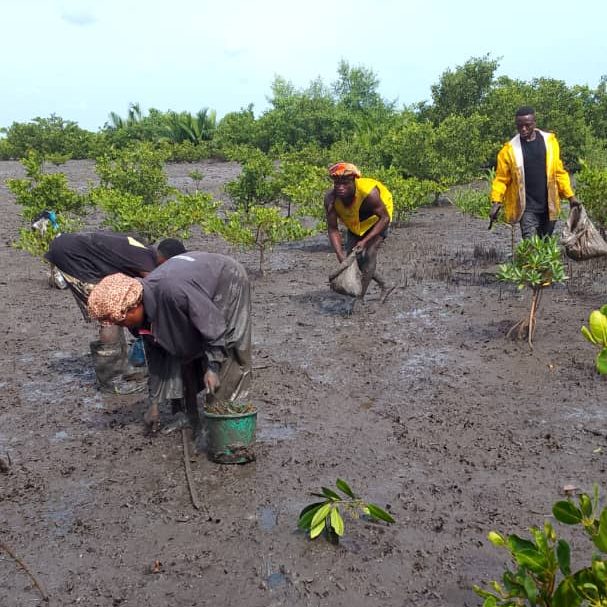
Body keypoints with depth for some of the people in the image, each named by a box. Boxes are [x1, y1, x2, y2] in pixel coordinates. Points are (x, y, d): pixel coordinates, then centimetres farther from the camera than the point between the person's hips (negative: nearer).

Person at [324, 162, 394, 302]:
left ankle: (361, 297, -10)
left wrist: (365, 241, -35)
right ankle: (384, 287, 20)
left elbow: (384, 217, -29)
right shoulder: (330, 198, -29)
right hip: (355, 224, 5)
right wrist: (341, 257, -34)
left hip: (377, 220, -5)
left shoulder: (368, 192, -41)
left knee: (370, 254, -18)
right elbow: (332, 229, -24)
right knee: (351, 256, 4)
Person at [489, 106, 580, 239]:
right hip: (527, 208, -3)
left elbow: (559, 172, 8)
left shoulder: (549, 141, 3)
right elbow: (501, 178, -2)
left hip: (549, 206, 3)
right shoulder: (510, 149, -4)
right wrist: (496, 201, -14)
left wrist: (570, 195, 4)